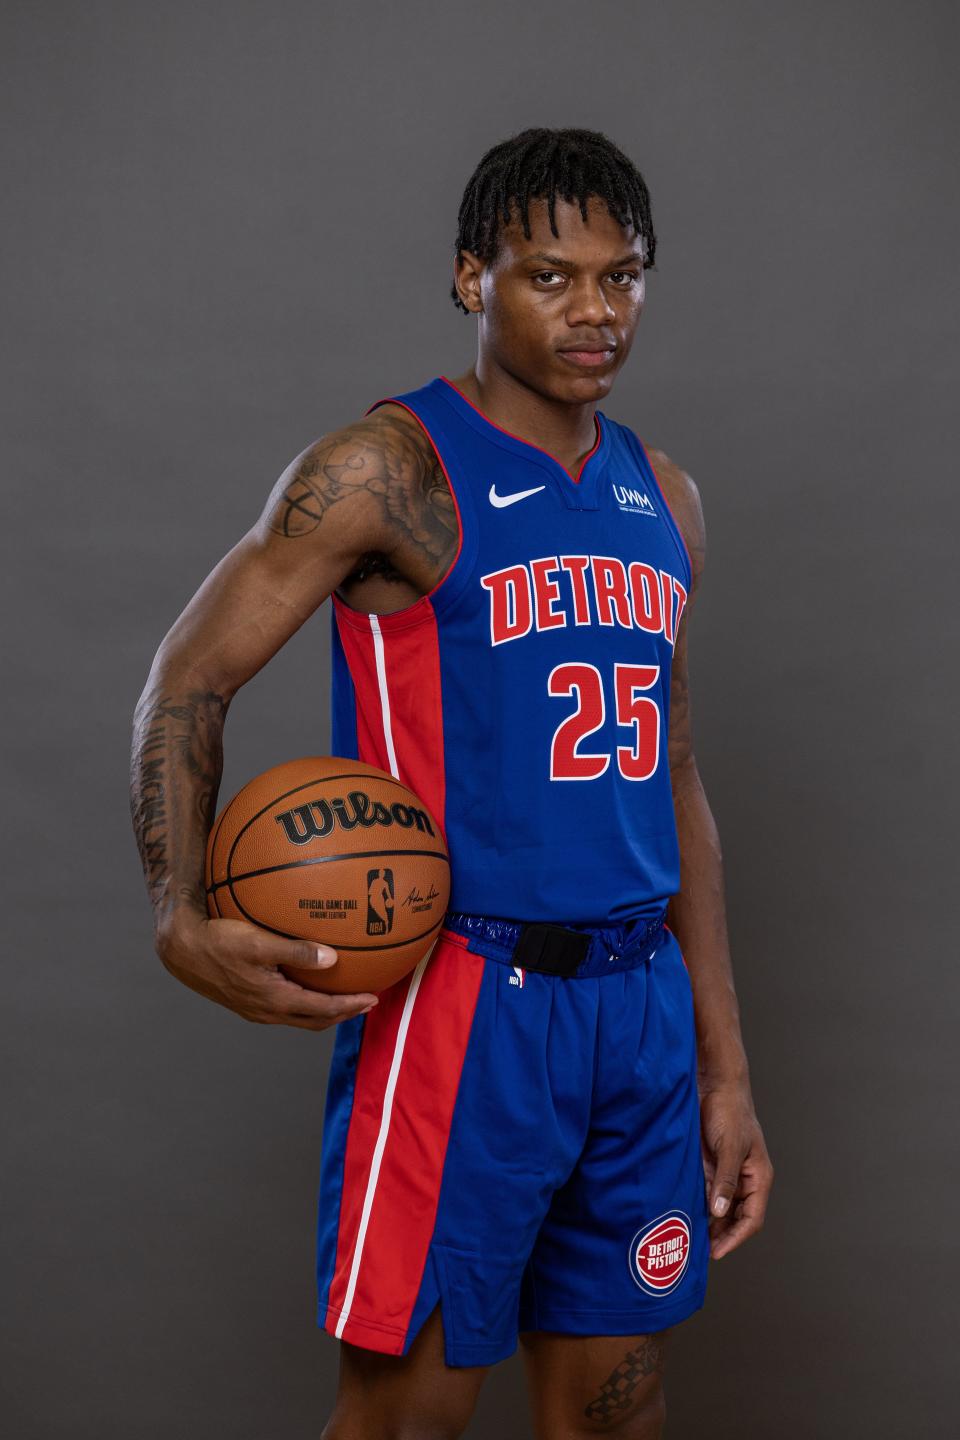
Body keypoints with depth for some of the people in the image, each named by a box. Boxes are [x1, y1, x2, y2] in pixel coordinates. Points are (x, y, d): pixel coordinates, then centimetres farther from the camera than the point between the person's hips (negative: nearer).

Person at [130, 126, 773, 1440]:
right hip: (460, 1001, -6)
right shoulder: (388, 470, -6)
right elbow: (189, 680, -6)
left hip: (640, 1006, 6)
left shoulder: (660, 500, 13)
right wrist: (183, 923, -24)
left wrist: (725, 1067, 14)